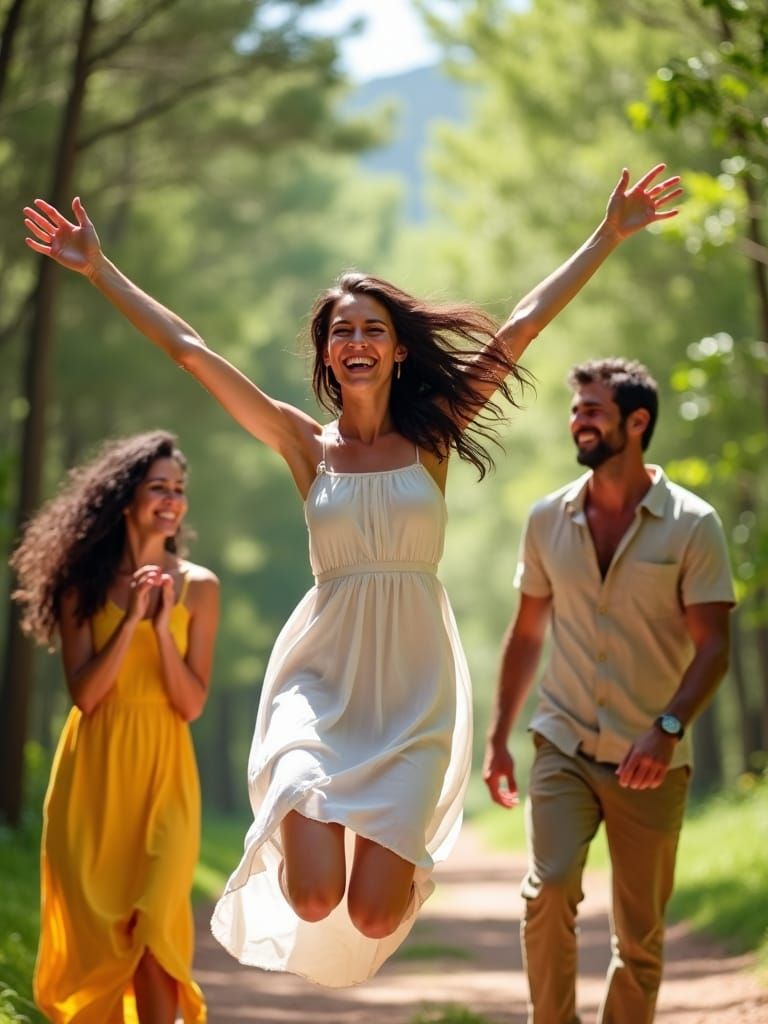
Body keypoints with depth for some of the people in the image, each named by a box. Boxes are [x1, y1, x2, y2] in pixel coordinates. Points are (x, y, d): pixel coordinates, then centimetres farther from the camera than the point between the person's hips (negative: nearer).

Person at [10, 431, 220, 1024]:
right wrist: (131, 620, -16)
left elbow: (192, 705, -1)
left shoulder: (199, 587, 1)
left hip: (163, 772, -1)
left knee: (153, 928, -13)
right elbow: (83, 694, -7)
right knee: (92, 927, 3)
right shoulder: (84, 584, 1)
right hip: (93, 770, 1)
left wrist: (163, 626, -14)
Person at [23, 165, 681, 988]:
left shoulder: (432, 439, 4)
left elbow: (523, 326, 2)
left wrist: (611, 234, 3)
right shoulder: (307, 447, 4)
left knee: (373, 916, -8)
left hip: (414, 682, 0)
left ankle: (401, 859, 29)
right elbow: (188, 350, 3)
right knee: (313, 899, -18)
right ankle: (302, 843, 20)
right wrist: (98, 268, 2)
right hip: (321, 678, 0)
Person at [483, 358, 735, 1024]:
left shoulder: (692, 525, -6)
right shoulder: (548, 519, 5)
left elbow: (713, 646, -10)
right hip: (563, 747, 2)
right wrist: (498, 737, 12)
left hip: (651, 762, -1)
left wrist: (667, 728, -24)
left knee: (640, 935, 5)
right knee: (549, 888, -20)